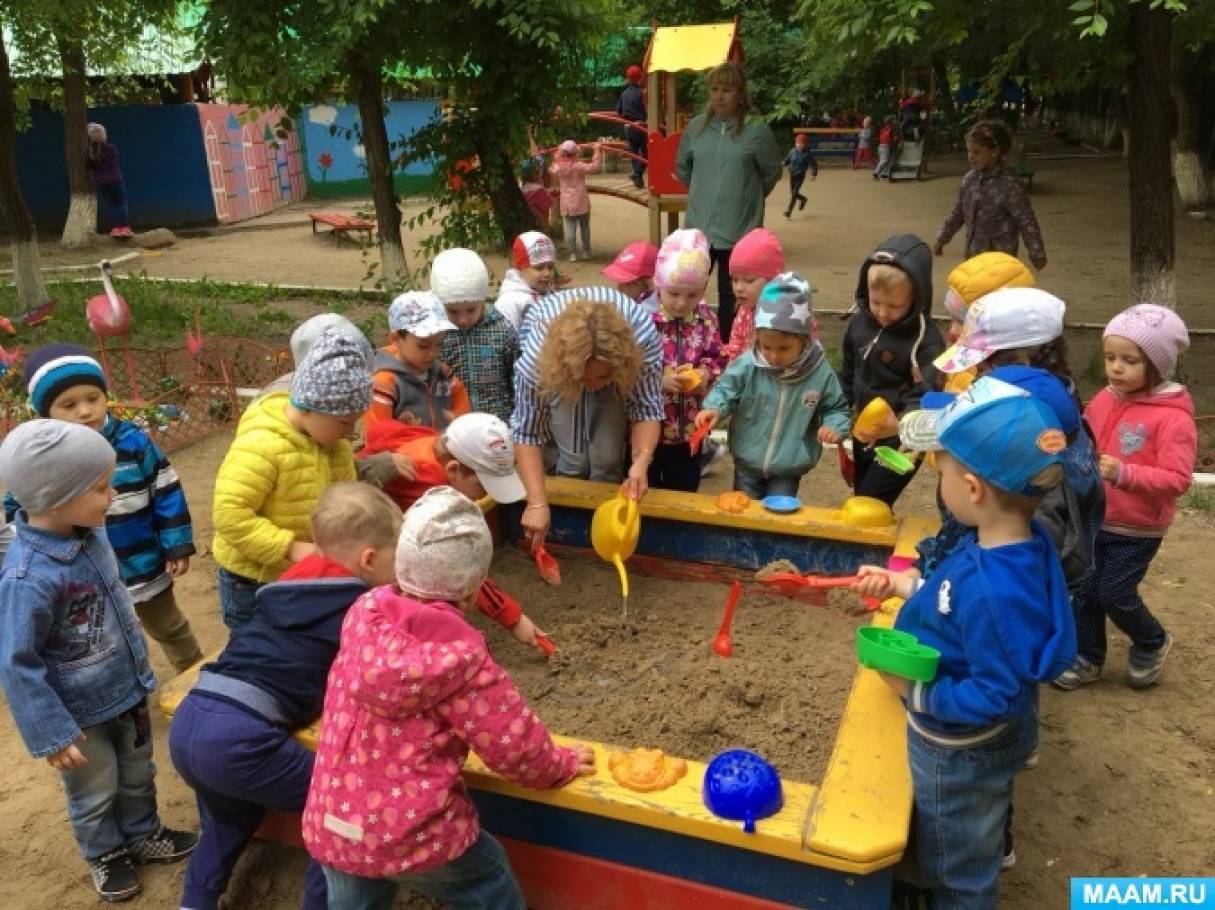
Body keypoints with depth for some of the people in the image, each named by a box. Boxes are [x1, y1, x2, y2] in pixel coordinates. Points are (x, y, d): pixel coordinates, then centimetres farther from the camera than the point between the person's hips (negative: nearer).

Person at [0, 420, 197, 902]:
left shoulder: (90, 535, -11)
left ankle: (143, 835, 51)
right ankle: (105, 854, 46)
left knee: (138, 776, 27)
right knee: (95, 794, 21)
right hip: (80, 713, -6)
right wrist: (50, 733, -19)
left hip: (126, 688, 6)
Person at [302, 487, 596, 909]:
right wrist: (561, 766, 8)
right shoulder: (461, 656, -22)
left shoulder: (362, 613, -9)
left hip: (330, 828, 5)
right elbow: (514, 743, -12)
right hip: (415, 834, -4)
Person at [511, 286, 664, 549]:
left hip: (617, 377, 1)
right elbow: (527, 431, -32)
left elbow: (647, 409, -30)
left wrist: (641, 461, -48)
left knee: (608, 457, -11)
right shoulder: (536, 357, -42)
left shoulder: (644, 339, -41)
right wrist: (537, 503, -37)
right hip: (560, 369, 0)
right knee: (574, 456, -12)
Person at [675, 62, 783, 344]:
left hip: (739, 230, -3)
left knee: (732, 297, 7)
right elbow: (682, 167, 19)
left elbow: (771, 173, 3)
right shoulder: (696, 127, 4)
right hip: (698, 227, 3)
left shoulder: (757, 131, -8)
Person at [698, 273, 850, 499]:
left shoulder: (821, 373, -14)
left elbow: (836, 408, 1)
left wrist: (833, 426, -19)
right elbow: (725, 390, -6)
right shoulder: (747, 365, -16)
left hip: (788, 469, -1)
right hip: (747, 465, 1)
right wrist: (714, 408, -26)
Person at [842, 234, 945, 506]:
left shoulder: (926, 340, -22)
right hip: (864, 435, 7)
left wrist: (900, 425, -48)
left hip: (900, 443, -7)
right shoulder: (860, 322, -3)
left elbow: (926, 397, -29)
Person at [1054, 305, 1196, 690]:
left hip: (1138, 529, -6)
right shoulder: (1104, 399, -1)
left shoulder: (1173, 418, -20)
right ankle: (1088, 657, 30)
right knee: (1084, 589, 11)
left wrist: (1125, 474, -37)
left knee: (1115, 593, 2)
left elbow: (1178, 479, -25)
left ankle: (1152, 643, 32)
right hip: (1094, 518, 6)